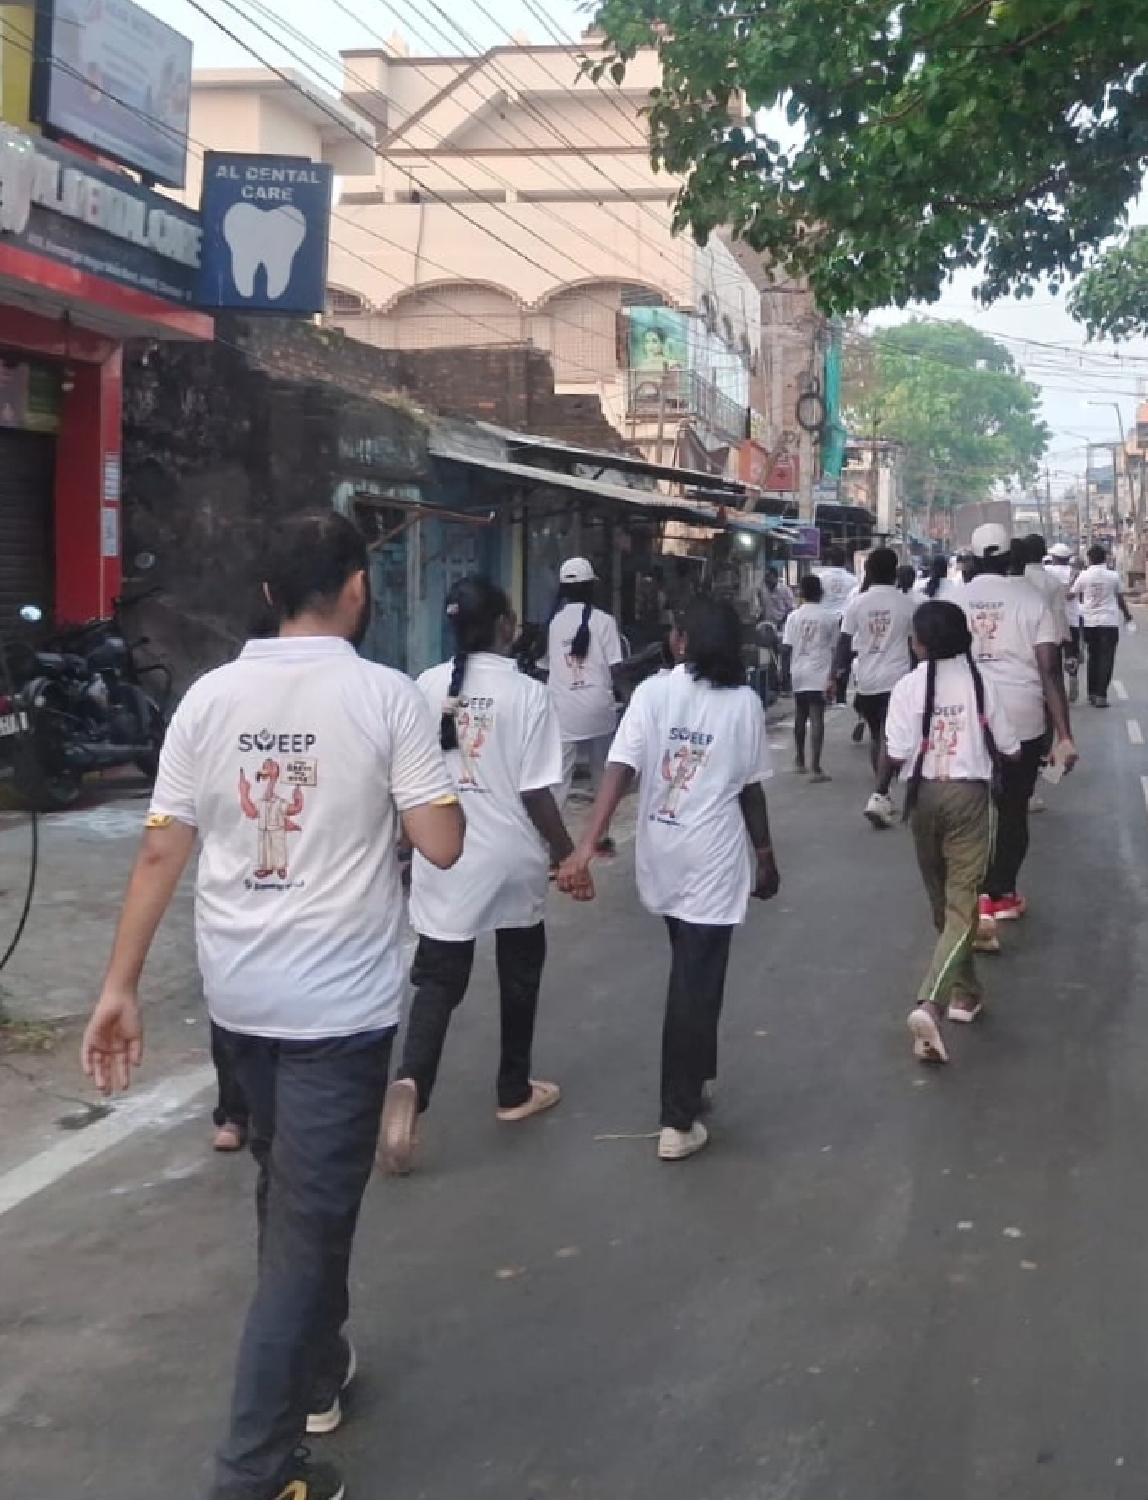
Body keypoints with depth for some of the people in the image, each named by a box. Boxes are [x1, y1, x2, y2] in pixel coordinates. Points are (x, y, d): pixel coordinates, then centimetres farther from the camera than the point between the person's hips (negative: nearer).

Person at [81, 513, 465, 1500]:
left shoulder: (210, 696, 0)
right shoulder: (387, 696, -11)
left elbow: (160, 852, -2)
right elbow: (443, 845, -13)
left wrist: (122, 987, 2)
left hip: (239, 993, 5)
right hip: (339, 1000, -5)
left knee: (291, 1192, 24)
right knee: (309, 1219, 1)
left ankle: (316, 1369, 41)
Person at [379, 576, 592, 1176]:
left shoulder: (426, 687, -2)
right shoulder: (528, 694, -12)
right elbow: (535, 791, -14)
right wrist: (567, 855, -1)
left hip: (444, 858, 2)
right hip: (513, 858, -2)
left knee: (438, 980, 6)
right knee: (518, 976, 17)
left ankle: (410, 1084, -18)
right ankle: (515, 1092, 29)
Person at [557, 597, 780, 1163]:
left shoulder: (651, 693, -5)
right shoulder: (744, 702, -5)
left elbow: (619, 772, -15)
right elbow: (751, 791, 0)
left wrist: (586, 846, -20)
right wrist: (765, 855, 13)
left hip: (661, 853, 3)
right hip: (712, 859, -2)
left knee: (689, 976, 23)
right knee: (695, 986, 1)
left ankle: (694, 1079, 39)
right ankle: (678, 1122, 3)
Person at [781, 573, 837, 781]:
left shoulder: (794, 617, 0)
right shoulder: (830, 617, -3)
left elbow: (786, 648, -3)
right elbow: (834, 649, -1)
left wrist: (787, 670, 6)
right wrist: (832, 677, 5)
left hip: (799, 673, 2)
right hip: (820, 675, -2)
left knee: (800, 717, 18)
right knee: (817, 719, -5)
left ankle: (800, 760, 30)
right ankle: (816, 768, -12)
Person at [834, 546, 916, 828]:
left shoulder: (856, 603, -1)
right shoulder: (906, 603, -4)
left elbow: (844, 643, -4)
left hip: (867, 680, 3)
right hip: (897, 679, -3)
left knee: (876, 737, 18)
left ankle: (882, 795, 26)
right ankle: (879, 797, -21)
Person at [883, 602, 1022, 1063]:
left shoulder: (908, 686, -7)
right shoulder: (982, 684, -1)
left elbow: (896, 756, -13)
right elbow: (1009, 750, 4)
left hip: (925, 794, 1)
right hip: (970, 793, -1)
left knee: (942, 900, 18)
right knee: (962, 904, -4)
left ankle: (965, 991, 31)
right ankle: (930, 1002, -21)